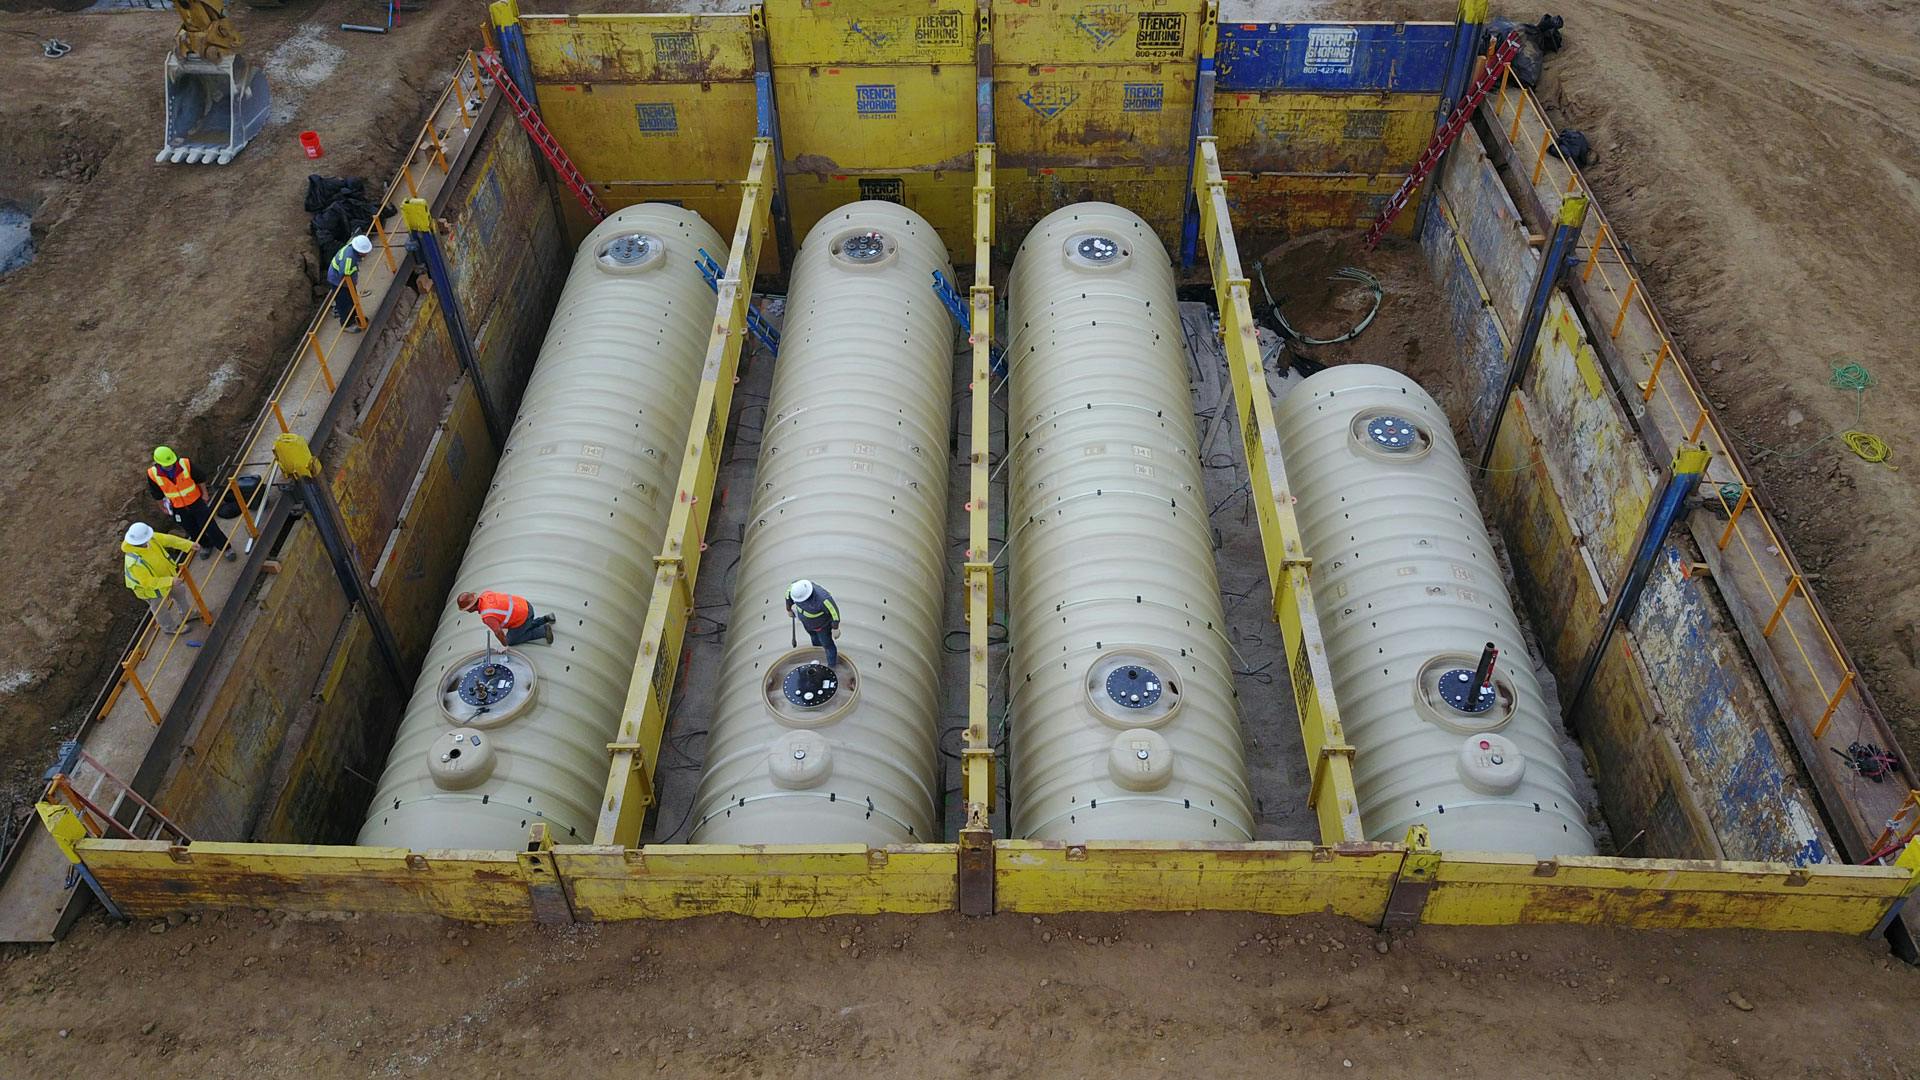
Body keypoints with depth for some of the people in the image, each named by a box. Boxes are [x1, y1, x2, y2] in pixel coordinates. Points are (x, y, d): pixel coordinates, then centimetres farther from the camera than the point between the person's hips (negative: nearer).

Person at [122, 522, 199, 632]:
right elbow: (148, 582, -38)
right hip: (149, 586, -7)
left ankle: (187, 614, 58)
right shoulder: (135, 562, -45)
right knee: (161, 608, 21)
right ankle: (171, 627, 50)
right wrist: (170, 581, -40)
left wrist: (188, 545, -18)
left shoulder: (150, 539, -28)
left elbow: (168, 540, -14)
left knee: (178, 592, 29)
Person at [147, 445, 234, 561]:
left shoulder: (186, 464, -26)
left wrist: (204, 494, 2)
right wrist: (163, 507, 10)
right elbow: (157, 494, -3)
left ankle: (226, 548, 20)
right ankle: (206, 545, 45)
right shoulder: (153, 474, -21)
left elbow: (199, 479, -8)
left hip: (196, 501, -2)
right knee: (192, 530, 19)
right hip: (178, 508, 2)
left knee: (210, 526, 3)